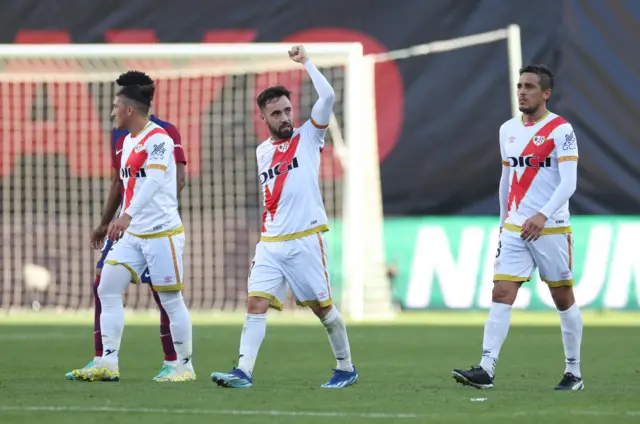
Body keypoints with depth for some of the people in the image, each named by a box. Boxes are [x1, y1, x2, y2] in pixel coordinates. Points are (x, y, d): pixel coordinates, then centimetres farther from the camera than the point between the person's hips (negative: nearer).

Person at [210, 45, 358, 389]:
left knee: (322, 307, 2)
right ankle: (244, 371, -16)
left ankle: (346, 368, 18)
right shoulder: (263, 151, 14)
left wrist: (306, 63, -10)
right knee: (256, 303, -9)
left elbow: (327, 97, -15)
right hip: (270, 243, 4)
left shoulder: (308, 137, -1)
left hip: (305, 241, -4)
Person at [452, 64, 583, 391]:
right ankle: (486, 369, -15)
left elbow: (568, 183, -18)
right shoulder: (508, 130, 11)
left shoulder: (560, 130, -9)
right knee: (501, 294, -7)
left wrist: (543, 215, -29)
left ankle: (573, 372, 15)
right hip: (514, 229, 5)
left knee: (563, 299, 4)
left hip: (551, 229, -5)